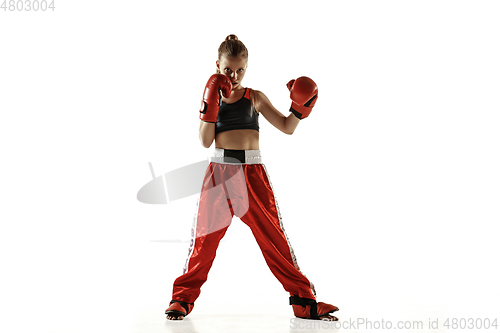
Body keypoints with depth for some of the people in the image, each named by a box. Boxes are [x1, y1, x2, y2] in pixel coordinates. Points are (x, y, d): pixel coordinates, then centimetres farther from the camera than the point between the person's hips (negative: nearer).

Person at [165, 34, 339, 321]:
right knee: (206, 236, 2)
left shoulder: (255, 98, 7)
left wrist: (301, 107, -12)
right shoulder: (212, 99, 9)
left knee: (273, 235, -1)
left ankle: (304, 300, 6)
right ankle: (183, 298, 16)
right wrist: (210, 106, -11)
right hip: (220, 170, 0)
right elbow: (205, 141, -3)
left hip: (252, 172, 0)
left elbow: (287, 127, 5)